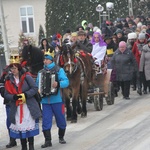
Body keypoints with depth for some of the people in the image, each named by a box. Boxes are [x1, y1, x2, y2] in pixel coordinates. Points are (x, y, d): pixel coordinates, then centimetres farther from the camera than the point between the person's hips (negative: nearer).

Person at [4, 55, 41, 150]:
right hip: (16, 108, 3)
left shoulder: (26, 77, -4)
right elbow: (6, 95, 5)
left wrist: (25, 95, -19)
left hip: (29, 107, -3)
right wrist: (14, 97, -15)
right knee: (20, 127, 5)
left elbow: (35, 88, -7)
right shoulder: (9, 80, 6)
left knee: (30, 127, 0)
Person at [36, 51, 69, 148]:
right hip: (45, 100, 3)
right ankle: (48, 141, 1)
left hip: (57, 99, -3)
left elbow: (66, 82, -12)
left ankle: (61, 137, 26)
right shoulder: (41, 72, 12)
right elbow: (37, 84, 17)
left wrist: (58, 84, -30)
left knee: (61, 119, 8)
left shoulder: (59, 70, -1)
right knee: (46, 121, -3)